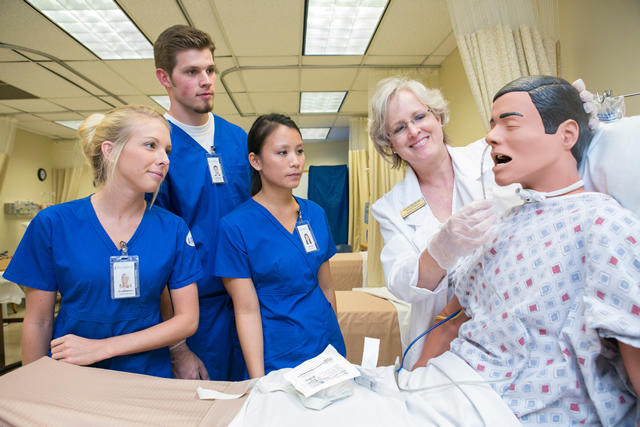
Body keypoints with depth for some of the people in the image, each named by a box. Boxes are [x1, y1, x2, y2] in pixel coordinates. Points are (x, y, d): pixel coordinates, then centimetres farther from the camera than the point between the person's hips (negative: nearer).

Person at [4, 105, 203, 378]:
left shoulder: (173, 229, -9)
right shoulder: (52, 224, -10)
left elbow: (188, 320, -10)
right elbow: (38, 322, -3)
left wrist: (101, 348, -16)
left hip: (149, 378, 1)